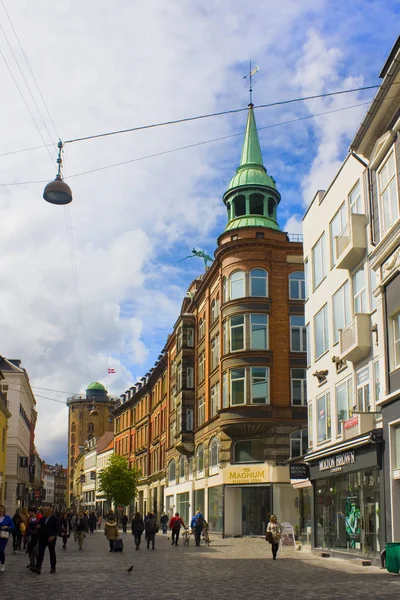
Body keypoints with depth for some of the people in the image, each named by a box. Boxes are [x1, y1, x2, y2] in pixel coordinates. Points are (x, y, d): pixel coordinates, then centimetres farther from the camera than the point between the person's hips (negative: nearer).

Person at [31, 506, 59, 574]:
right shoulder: (42, 518, 10)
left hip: (50, 539, -5)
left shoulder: (54, 519, -8)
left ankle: (53, 568, 17)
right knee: (40, 553, -6)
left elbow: (57, 529, -12)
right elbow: (40, 526, 19)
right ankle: (38, 568, -12)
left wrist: (53, 536, -24)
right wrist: (38, 527, -5)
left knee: (52, 553, 7)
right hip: (42, 538, 5)